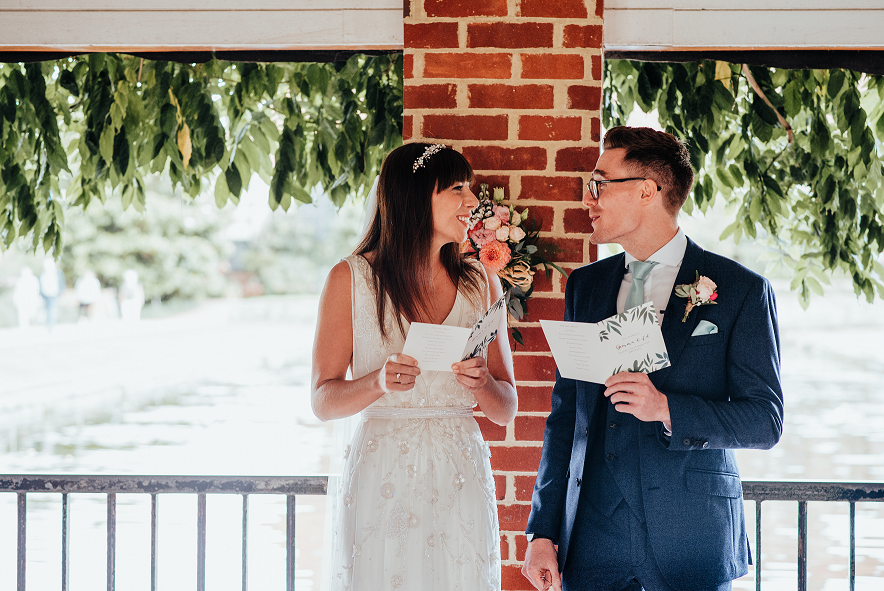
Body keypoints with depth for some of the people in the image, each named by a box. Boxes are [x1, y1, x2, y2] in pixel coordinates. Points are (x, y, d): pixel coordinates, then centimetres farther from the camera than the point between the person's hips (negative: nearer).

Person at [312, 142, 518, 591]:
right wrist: (380, 382, -20)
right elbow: (323, 402, -2)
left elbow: (506, 410, 8)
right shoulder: (351, 279, -1)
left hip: (460, 483, 3)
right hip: (382, 483, -3)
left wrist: (481, 383, -13)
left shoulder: (480, 284, 8)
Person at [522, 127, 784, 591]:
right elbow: (564, 416, 11)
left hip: (693, 545, -3)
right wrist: (543, 533, 4)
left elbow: (765, 421, -4)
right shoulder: (584, 285, 11)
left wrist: (666, 408, -19)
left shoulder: (742, 290, -2)